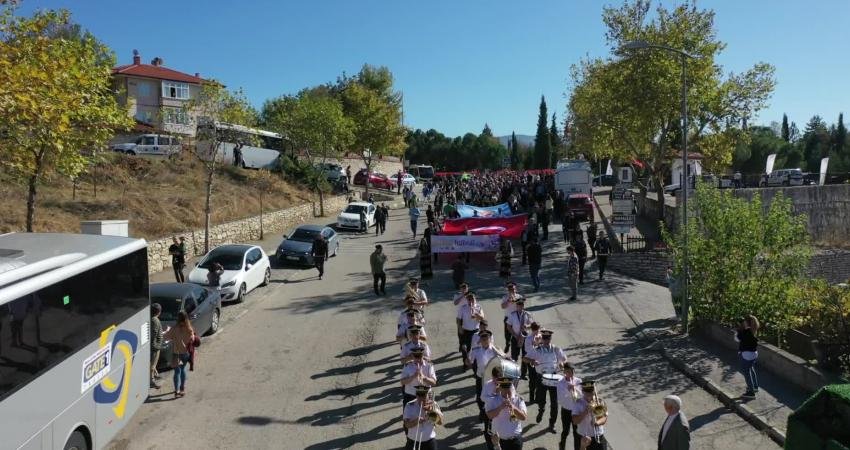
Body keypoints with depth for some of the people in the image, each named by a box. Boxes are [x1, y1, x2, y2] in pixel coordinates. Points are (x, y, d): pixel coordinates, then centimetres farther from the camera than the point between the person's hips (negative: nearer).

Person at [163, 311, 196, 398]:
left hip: (177, 353, -4)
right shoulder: (190, 329, -7)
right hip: (186, 352, 4)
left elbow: (165, 337, -7)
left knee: (177, 371, -1)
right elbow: (192, 339, 2)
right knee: (183, 369, 21)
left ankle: (177, 391, -8)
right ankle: (182, 389, 31)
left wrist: (168, 331, 10)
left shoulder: (175, 329, -17)